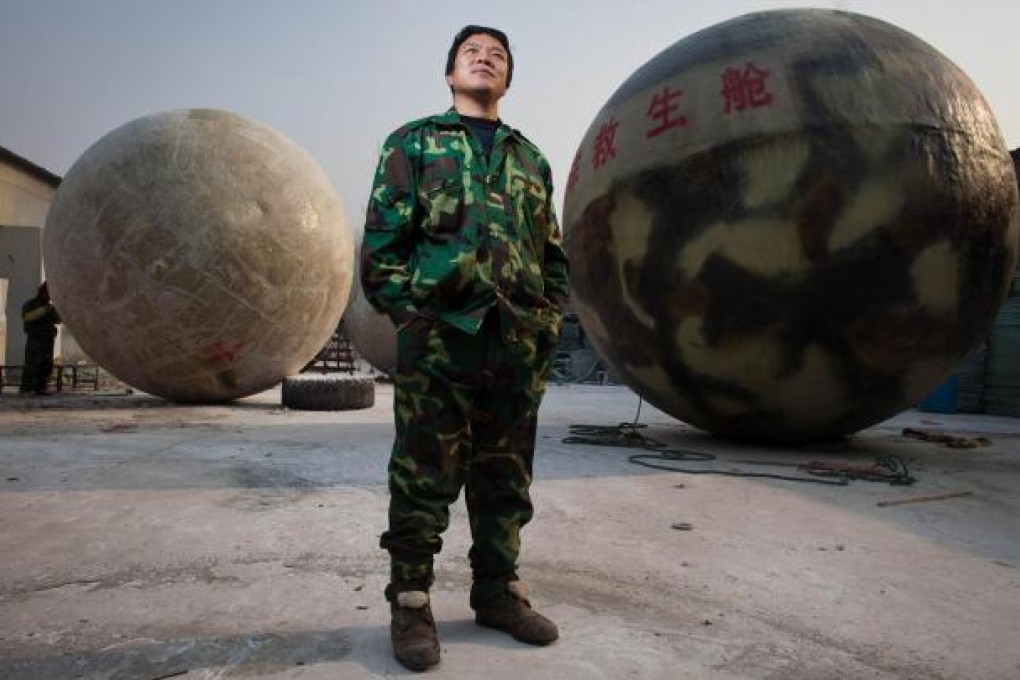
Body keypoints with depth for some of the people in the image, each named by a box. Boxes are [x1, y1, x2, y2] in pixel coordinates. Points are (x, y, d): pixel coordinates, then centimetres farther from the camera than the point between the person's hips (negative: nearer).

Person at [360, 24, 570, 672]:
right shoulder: (413, 142, 10)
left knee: (506, 478, 10)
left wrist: (551, 318, 8)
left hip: (520, 345, 4)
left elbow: (553, 250, 20)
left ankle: (498, 589, 25)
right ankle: (411, 603, 13)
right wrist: (405, 311, -8)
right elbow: (382, 238, 1)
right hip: (438, 335, -4)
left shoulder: (530, 158, 21)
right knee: (424, 479, -1)